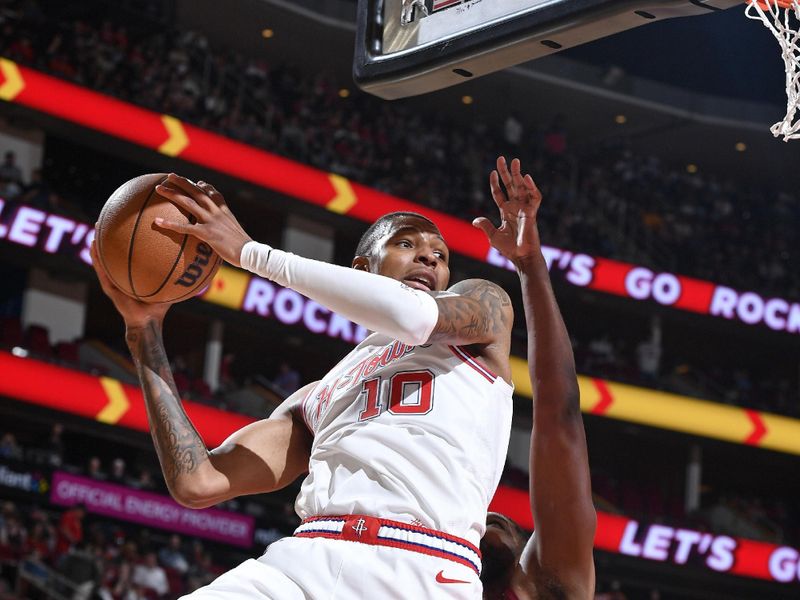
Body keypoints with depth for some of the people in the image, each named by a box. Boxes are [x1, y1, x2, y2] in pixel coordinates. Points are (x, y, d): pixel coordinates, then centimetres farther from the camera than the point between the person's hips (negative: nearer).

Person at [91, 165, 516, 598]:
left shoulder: (483, 303, 20)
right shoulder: (314, 401, 27)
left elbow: (414, 317, -4)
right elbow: (197, 484, 15)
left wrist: (250, 251, 1)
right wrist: (144, 328, 17)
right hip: (304, 562, 3)